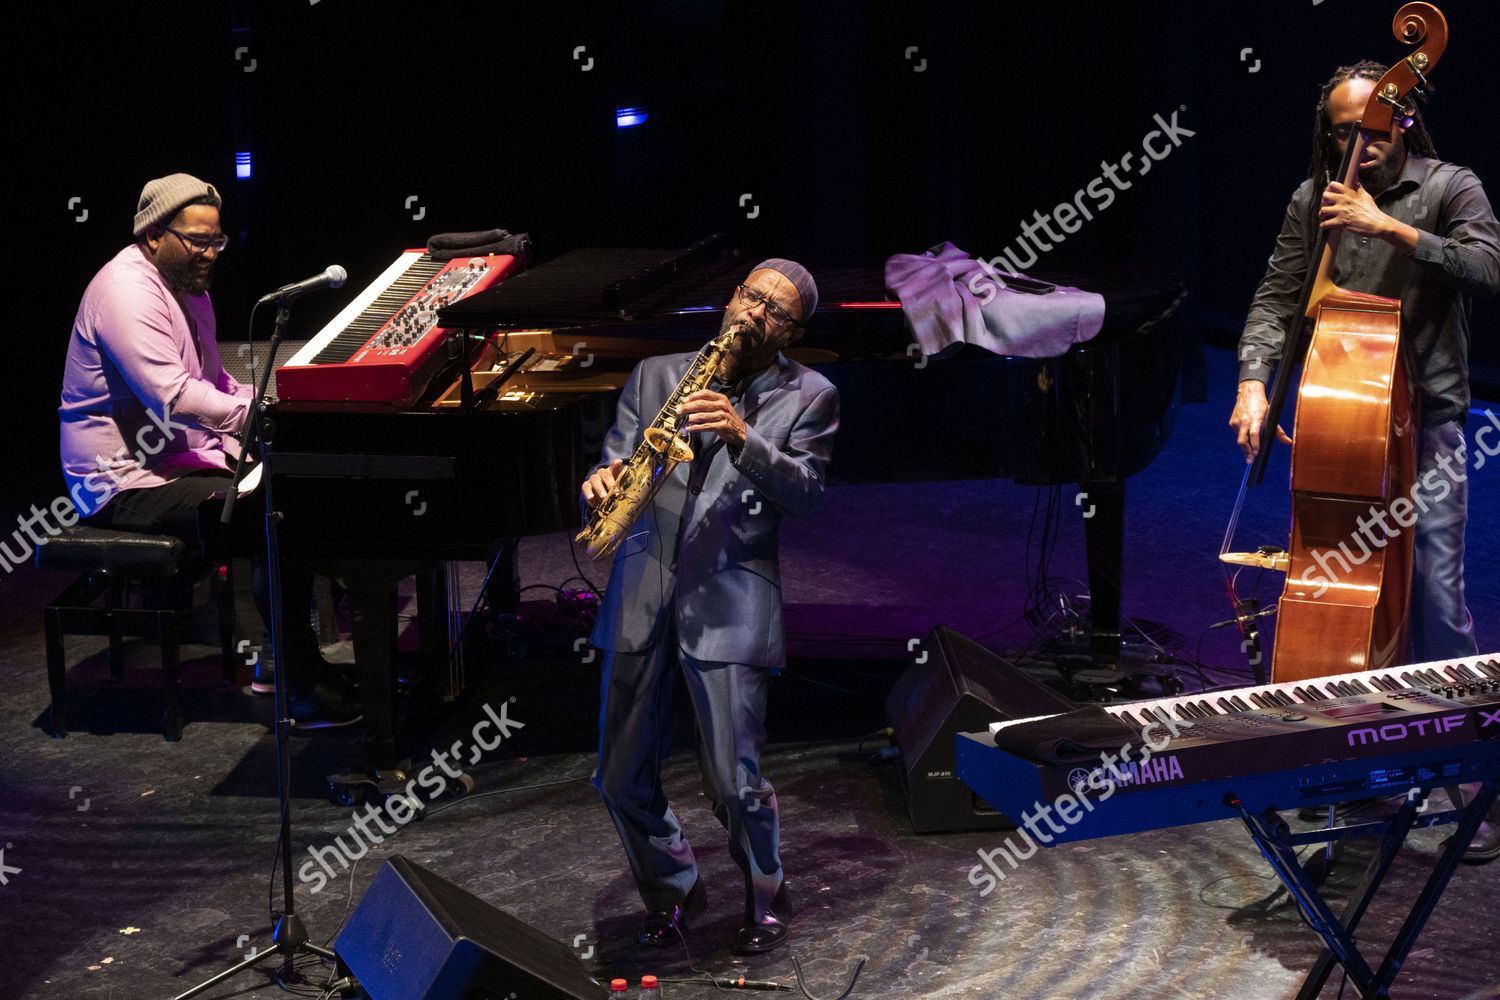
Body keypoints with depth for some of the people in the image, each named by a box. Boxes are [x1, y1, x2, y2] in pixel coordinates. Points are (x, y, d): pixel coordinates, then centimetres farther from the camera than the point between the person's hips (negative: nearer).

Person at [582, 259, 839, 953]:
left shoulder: (808, 398, 6)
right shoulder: (656, 375, 13)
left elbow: (805, 492, -6)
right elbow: (615, 461, 10)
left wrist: (741, 437, -21)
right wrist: (602, 482, -14)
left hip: (728, 600, -3)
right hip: (641, 592, 3)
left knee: (733, 783, -5)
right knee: (622, 778, 7)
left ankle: (768, 901, 22)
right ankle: (675, 892, 31)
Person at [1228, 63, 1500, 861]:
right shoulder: (1315, 200, 9)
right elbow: (1276, 299, 4)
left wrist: (1391, 226, -19)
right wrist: (1254, 381, -12)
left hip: (1424, 421, -3)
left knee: (1436, 599, -8)